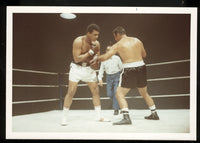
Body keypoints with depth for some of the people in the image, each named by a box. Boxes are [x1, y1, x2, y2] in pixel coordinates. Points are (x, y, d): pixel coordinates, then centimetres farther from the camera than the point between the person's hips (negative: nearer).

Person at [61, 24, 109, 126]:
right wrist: (90, 52, -27)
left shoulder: (96, 44, -5)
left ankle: (98, 116, 13)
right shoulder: (78, 41, -21)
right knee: (71, 92, -7)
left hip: (89, 68, 5)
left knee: (96, 91, 3)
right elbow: (76, 59, -25)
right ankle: (64, 118, 2)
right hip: (77, 68, -5)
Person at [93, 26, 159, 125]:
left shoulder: (118, 45, -1)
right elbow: (144, 55, 21)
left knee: (119, 94, 2)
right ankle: (154, 114, 31)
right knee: (144, 93, 25)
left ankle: (126, 118, -13)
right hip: (141, 67, 6)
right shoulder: (137, 40, 11)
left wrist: (97, 58, 14)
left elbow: (105, 57, -5)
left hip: (129, 69, -6)